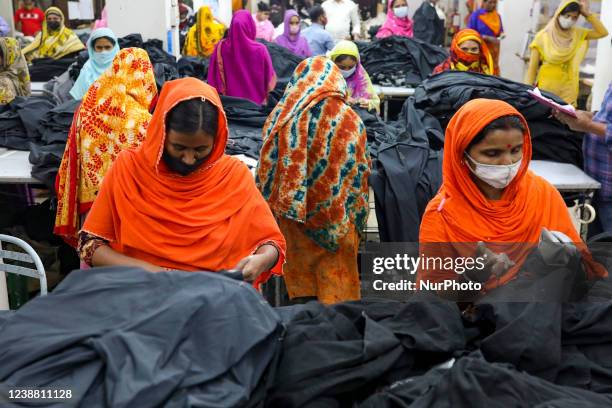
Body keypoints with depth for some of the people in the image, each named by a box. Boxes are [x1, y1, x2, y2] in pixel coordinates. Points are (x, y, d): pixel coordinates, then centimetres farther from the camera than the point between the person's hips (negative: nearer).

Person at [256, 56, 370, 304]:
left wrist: (273, 208, 16)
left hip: (292, 212, 3)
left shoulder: (281, 115, -1)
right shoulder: (349, 119, -8)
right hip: (336, 219, -2)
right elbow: (360, 172, -4)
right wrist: (358, 216, 9)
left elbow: (266, 168, 5)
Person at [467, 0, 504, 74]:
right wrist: (487, 38, -16)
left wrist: (501, 35, -4)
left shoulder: (497, 16, 12)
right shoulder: (476, 15, -5)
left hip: (493, 49, 5)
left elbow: (500, 31, 21)